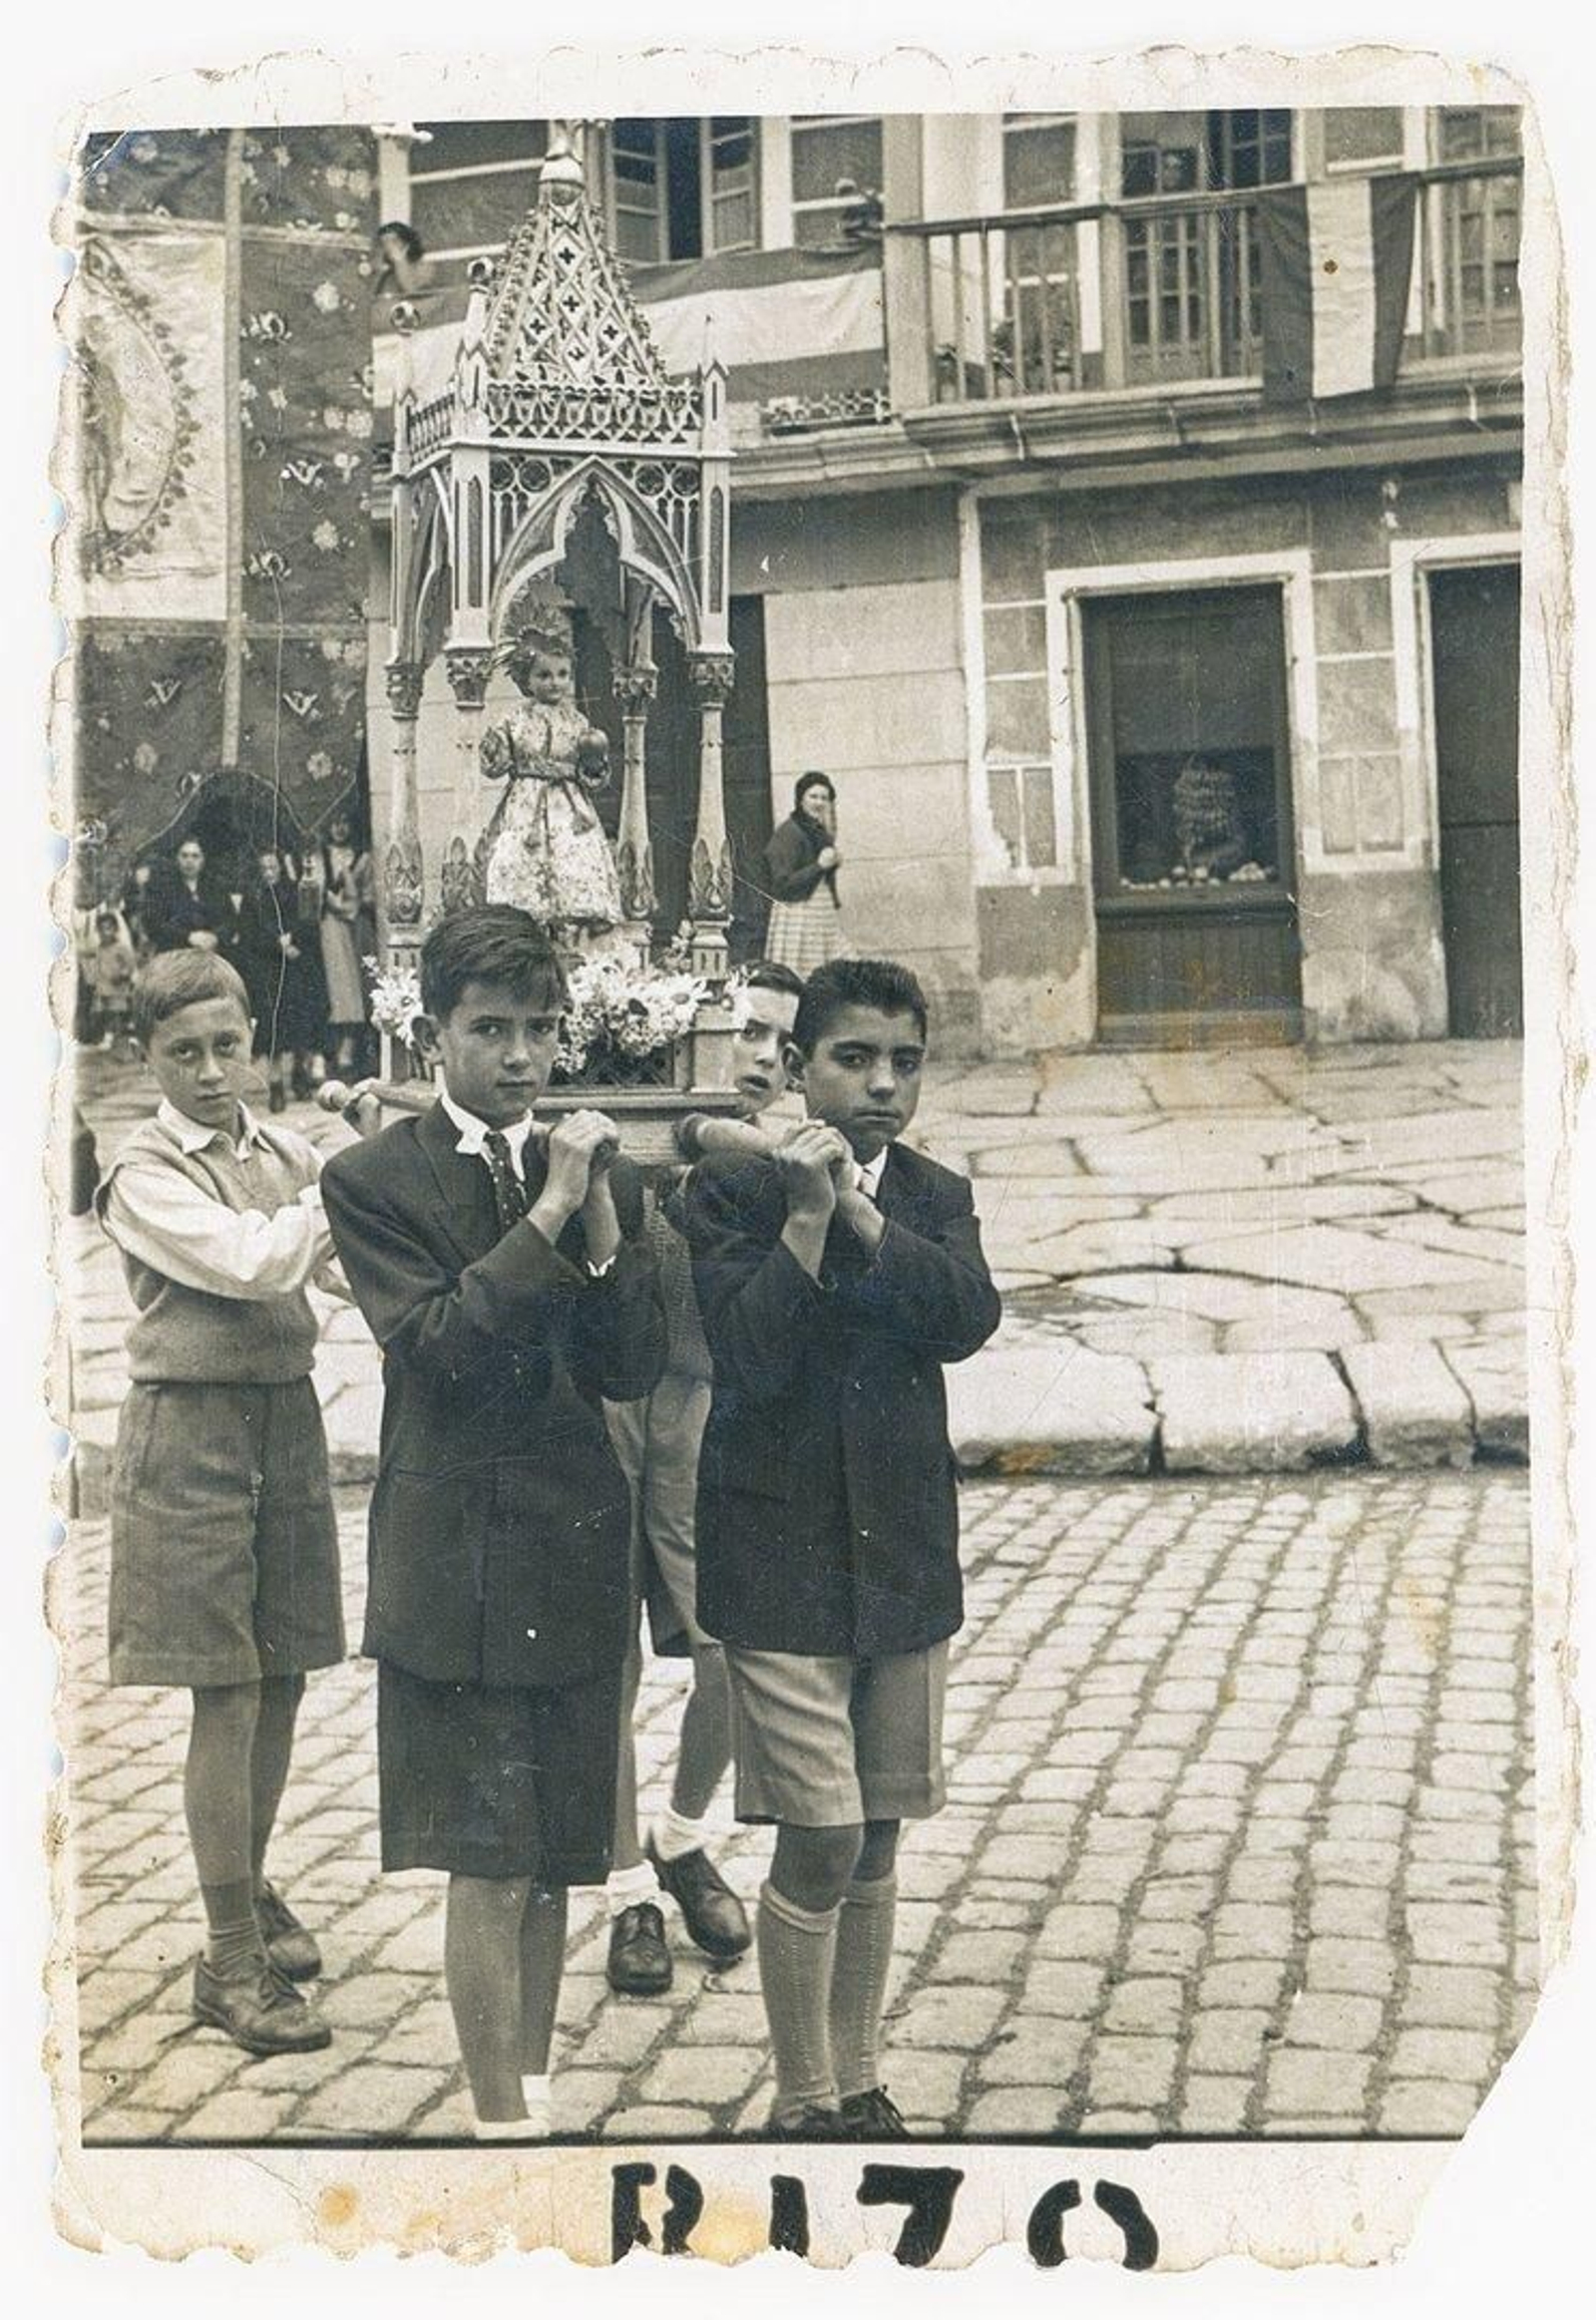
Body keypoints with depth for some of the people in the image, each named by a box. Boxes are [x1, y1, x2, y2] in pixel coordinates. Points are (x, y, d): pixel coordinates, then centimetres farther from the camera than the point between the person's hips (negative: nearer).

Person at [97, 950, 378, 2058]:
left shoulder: (288, 1153, 9)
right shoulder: (146, 1173, -8)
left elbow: (355, 1267, 0)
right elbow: (249, 1262, -21)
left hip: (288, 1417, 6)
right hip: (194, 1432, -5)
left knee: (282, 1682, 13)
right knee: (229, 1698, -3)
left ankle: (251, 1891, 35)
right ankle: (231, 1960, 6)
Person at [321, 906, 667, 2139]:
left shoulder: (607, 1176, 7)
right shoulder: (376, 1179, -4)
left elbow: (637, 1370, 1)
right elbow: (437, 1348, -16)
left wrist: (603, 1225, -13)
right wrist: (549, 1212, -19)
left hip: (577, 1546, 4)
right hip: (457, 1558, -4)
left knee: (554, 1859, 14)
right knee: (488, 1866, -3)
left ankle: (534, 2086, 30)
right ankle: (504, 2121, 9)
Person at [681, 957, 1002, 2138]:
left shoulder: (937, 1195, 9)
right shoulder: (734, 1187, -4)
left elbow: (970, 1318, -10)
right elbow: (751, 1355, -14)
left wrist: (860, 1212, -16)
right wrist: (808, 1215, -20)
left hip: (906, 1548, 4)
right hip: (782, 1555, -4)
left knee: (877, 1841, 12)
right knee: (820, 1846, -5)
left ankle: (862, 2083, 28)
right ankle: (804, 2104, 13)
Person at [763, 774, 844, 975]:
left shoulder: (821, 832, 16)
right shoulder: (787, 832, -7)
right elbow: (783, 883, -13)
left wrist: (833, 862, 7)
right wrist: (819, 866, -17)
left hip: (825, 912, 7)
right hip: (798, 912, -7)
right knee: (797, 974, -12)